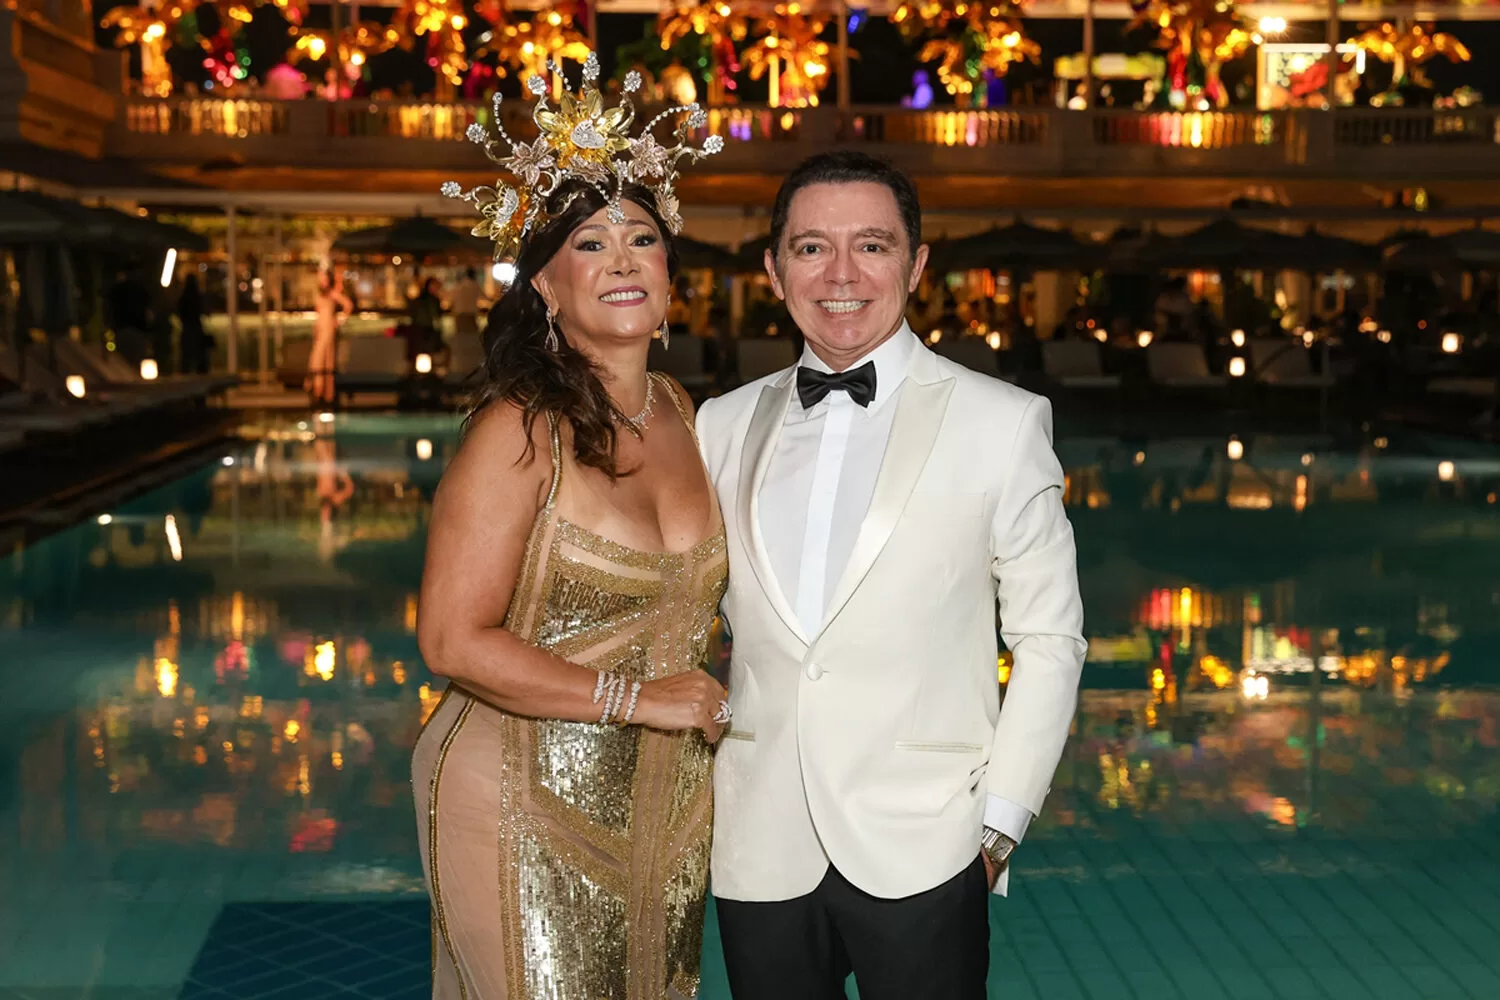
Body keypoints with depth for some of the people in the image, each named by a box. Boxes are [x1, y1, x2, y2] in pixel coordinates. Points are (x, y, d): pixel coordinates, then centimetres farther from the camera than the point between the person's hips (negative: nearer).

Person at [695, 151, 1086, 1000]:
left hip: (920, 855, -3)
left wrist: (1001, 825, -5)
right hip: (760, 852, 3)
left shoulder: (1001, 423, -2)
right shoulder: (724, 426, 7)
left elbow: (1049, 641, -1)